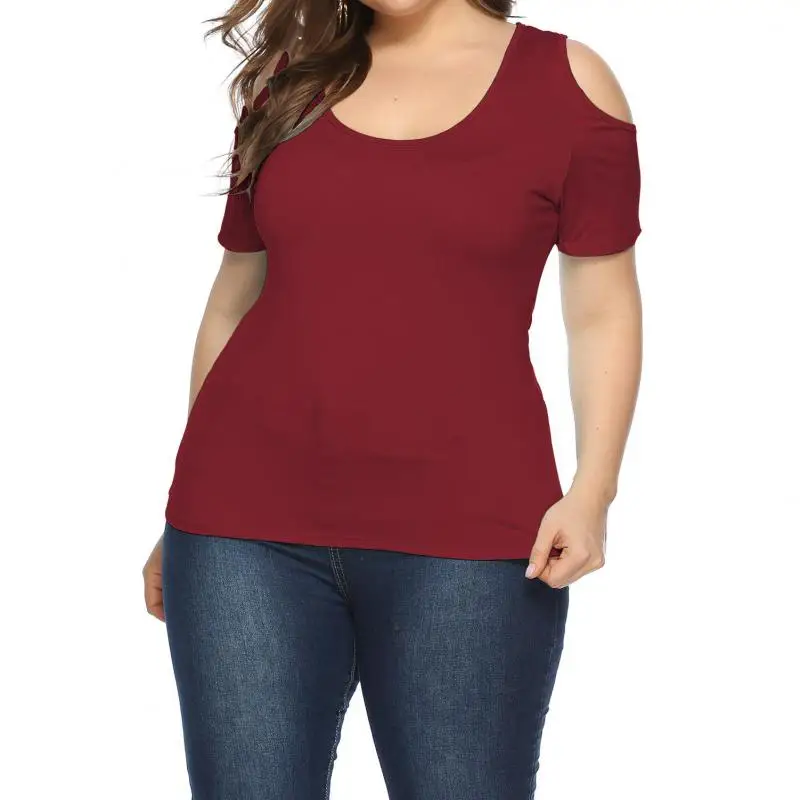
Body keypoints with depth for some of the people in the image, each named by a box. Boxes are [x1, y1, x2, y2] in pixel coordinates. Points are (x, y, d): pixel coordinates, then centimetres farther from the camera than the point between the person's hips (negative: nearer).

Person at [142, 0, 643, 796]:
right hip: (249, 520, 2)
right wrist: (186, 510, 15)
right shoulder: (289, 80, 12)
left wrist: (592, 489, -10)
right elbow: (234, 299, 16)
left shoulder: (566, 79, 3)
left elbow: (602, 310, 3)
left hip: (464, 530, -2)